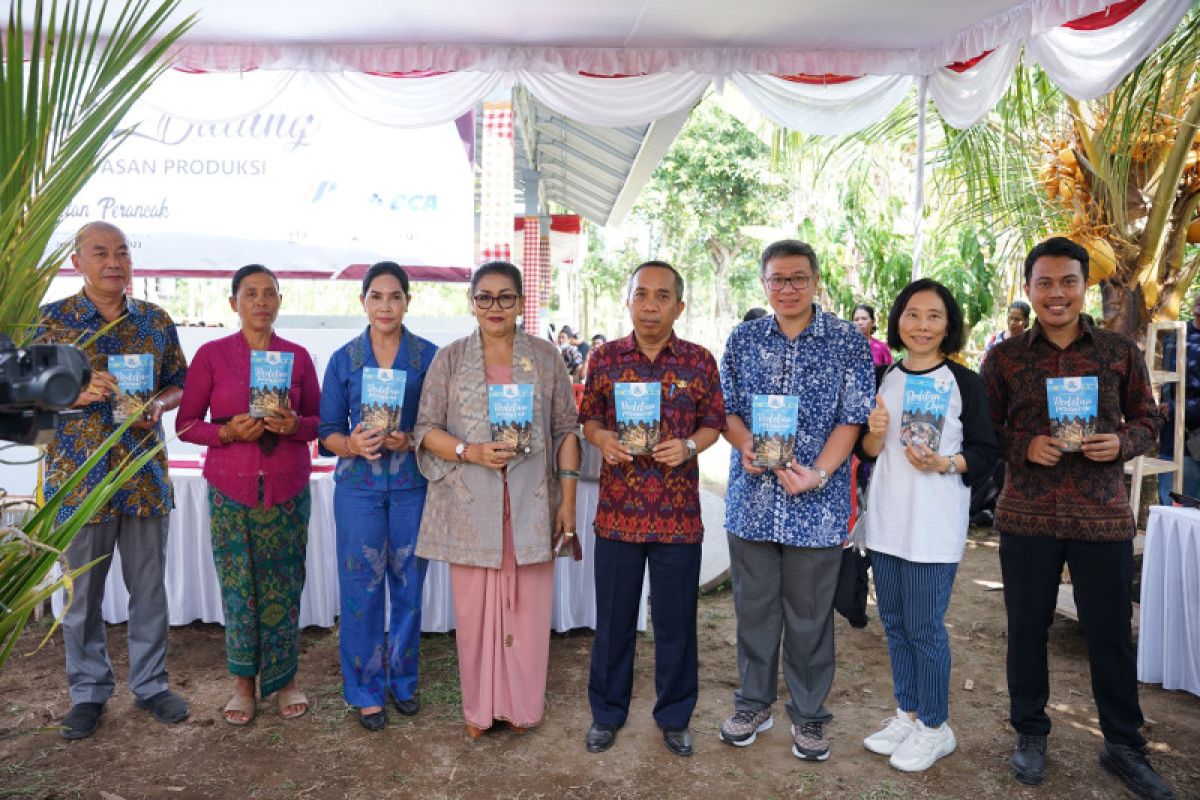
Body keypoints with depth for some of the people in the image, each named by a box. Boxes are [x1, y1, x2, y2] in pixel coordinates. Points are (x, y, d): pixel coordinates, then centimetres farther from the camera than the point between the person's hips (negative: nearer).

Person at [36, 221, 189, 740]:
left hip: (145, 475, 2)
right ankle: (88, 691, 27)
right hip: (79, 476, -2)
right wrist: (77, 393, -18)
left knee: (149, 586, 10)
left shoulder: (156, 321, 5)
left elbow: (179, 383, 12)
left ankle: (150, 684, 27)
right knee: (83, 591, 10)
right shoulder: (54, 319, -2)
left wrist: (158, 404, -9)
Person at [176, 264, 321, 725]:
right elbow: (186, 424, 2)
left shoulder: (298, 356, 4)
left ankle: (282, 680, 22)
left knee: (283, 587, 5)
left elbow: (318, 422, 8)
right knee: (238, 588, 4)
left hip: (288, 489, 1)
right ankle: (243, 683, 22)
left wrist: (294, 425, -13)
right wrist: (228, 432, -15)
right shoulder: (211, 355, 0)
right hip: (230, 488, -1)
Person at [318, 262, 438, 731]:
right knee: (361, 588, 4)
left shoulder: (429, 356, 1)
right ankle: (366, 689, 21)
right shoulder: (344, 359, 4)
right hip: (359, 486, 0)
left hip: (412, 485, 0)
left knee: (408, 585, 8)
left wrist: (411, 440, -17)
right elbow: (328, 431, 4)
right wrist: (353, 445, -16)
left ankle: (403, 679, 28)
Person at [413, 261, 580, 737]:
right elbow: (426, 428, 3)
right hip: (471, 506, 0)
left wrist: (568, 498, -1)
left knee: (529, 605, 5)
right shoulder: (450, 359, 5)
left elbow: (565, 431, 6)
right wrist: (471, 452, -15)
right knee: (474, 607, 5)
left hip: (531, 504, 1)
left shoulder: (546, 358, 6)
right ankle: (479, 708, 24)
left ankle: (522, 705, 24)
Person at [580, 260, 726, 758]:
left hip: (678, 514, 0)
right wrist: (602, 438, -12)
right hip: (617, 509, 1)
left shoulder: (699, 361, 1)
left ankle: (674, 716, 31)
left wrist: (689, 446, -13)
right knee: (613, 618, 12)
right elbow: (588, 419, 9)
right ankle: (607, 712, 32)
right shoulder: (606, 357, 3)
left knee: (675, 621, 11)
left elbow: (712, 424, 6)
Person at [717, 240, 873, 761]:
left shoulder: (848, 342, -1)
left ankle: (808, 715, 27)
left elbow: (853, 418, -5)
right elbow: (726, 407, 8)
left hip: (817, 503, -2)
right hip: (752, 498, 2)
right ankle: (753, 703, 31)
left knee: (809, 615, 9)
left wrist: (818, 473, -18)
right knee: (753, 607, 13)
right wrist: (746, 445, -13)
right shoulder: (743, 339, 7)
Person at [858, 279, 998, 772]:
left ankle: (934, 727, 20)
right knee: (894, 622, 14)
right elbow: (867, 451, 10)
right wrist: (876, 434, -11)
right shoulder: (884, 379, 7)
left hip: (935, 524, -5)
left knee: (925, 627, 1)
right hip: (886, 518, 5)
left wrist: (944, 463, -22)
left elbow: (986, 453, -4)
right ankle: (907, 713, 31)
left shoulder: (965, 383, -5)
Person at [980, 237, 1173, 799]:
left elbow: (1147, 418, 9)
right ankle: (1030, 733, 30)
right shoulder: (1005, 357, 1)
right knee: (1027, 628, 11)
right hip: (1027, 516, 0)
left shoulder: (1120, 351, 3)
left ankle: (1123, 744, 29)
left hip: (1104, 517, 0)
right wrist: (1024, 447, -14)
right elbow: (984, 429, 4)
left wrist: (1122, 443, -11)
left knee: (1111, 633, 9)